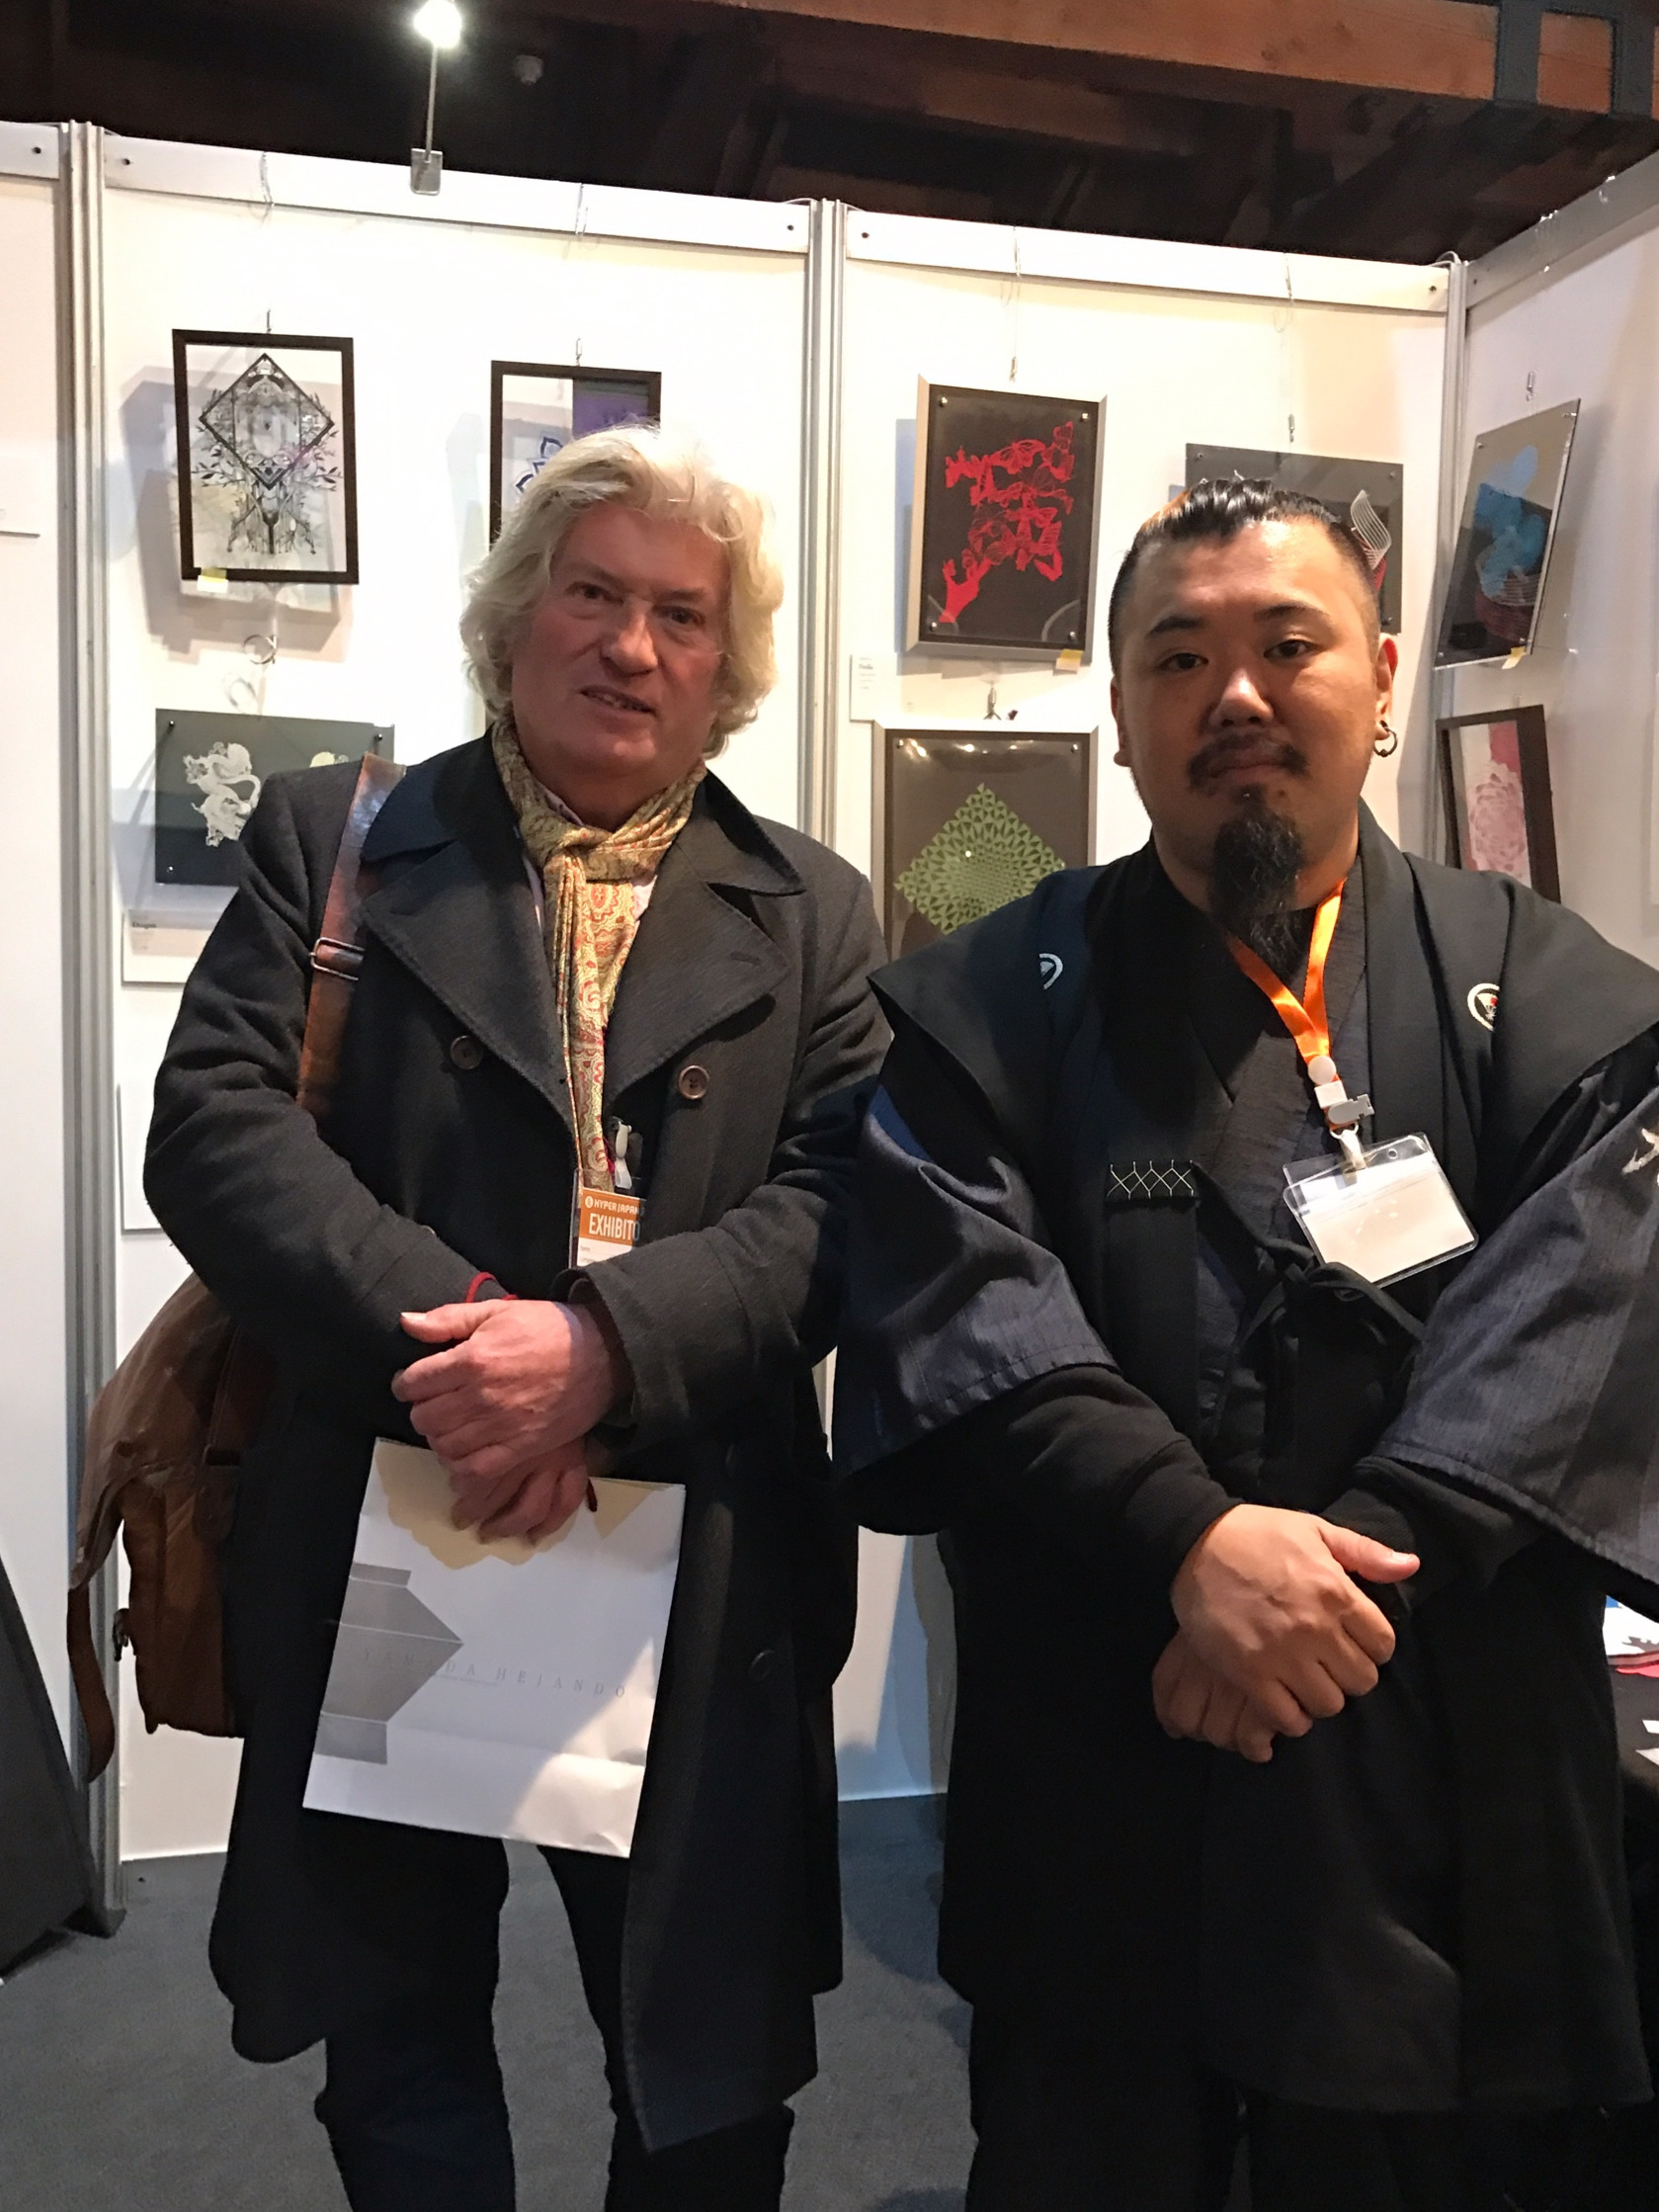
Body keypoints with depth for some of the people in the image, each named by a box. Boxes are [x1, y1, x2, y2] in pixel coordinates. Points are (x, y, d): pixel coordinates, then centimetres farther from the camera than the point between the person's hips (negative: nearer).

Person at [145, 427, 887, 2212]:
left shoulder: (812, 916, 6)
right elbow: (214, 1122, -8)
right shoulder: (329, 840, 4)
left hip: (702, 1580, 1)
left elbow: (841, 1211, -6)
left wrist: (604, 1342, -22)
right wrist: (436, 1342, -21)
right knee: (394, 2031, 17)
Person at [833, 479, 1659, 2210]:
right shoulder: (992, 1005, 3)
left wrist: (1356, 1557, -20)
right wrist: (1188, 1538, -22)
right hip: (1093, 1798, 0)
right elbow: (956, 1309, -10)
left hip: (1452, 1807, 1)